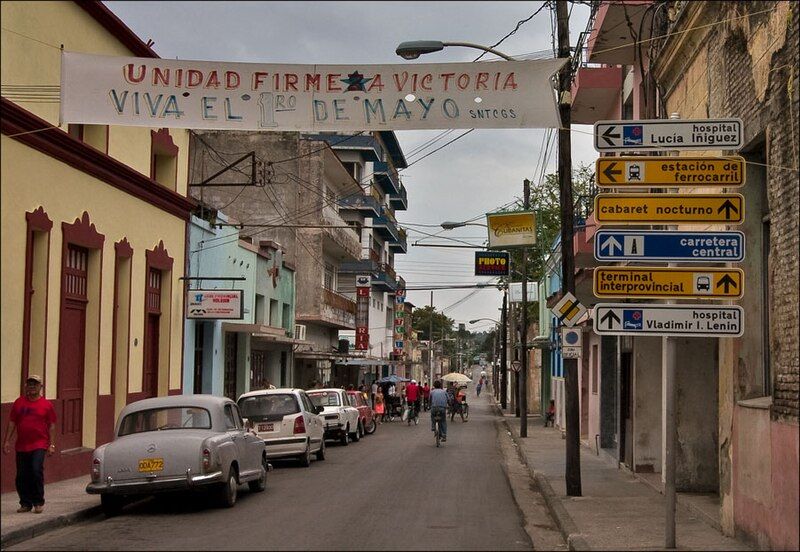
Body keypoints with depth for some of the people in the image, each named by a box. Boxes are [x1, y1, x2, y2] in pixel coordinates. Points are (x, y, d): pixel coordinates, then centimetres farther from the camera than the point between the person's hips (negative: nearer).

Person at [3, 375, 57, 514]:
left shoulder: (46, 405, 1)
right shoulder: (19, 402, 8)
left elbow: (52, 426, 3)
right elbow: (12, 423, 10)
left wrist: (52, 445, -3)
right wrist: (7, 441, 4)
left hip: (39, 445, -3)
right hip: (21, 445, 3)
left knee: (36, 471, -15)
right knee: (22, 476, 5)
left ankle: (39, 503, -2)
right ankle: (26, 503, 17)